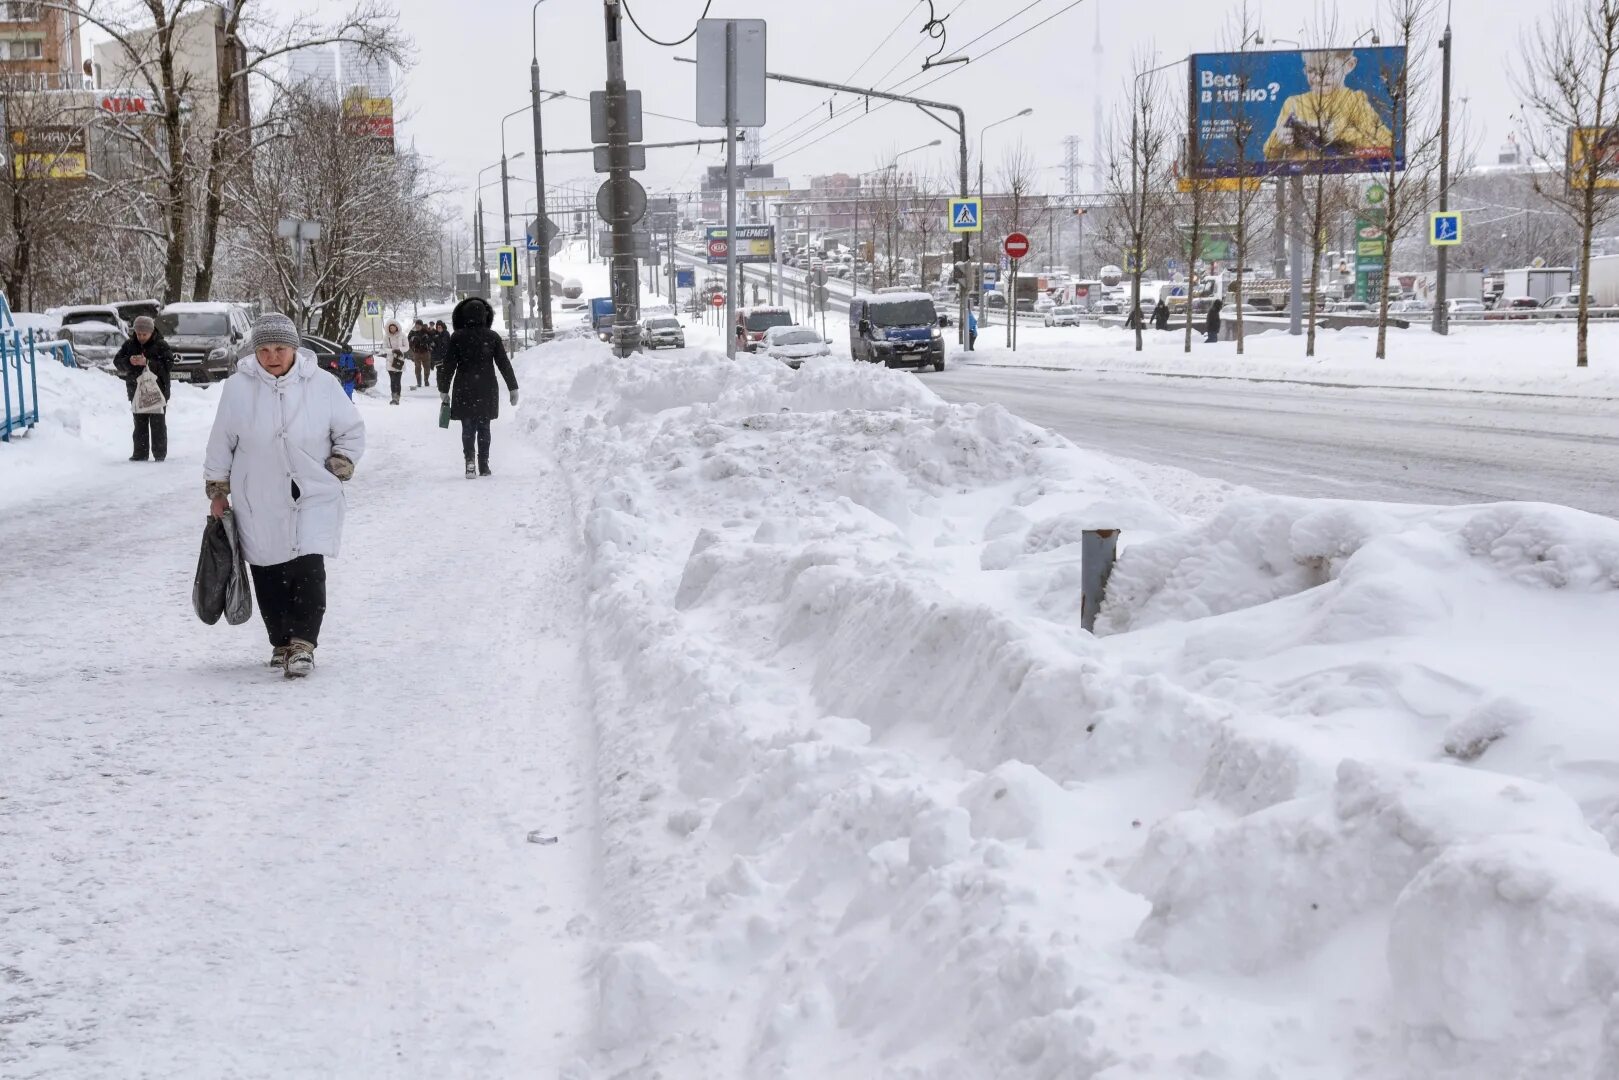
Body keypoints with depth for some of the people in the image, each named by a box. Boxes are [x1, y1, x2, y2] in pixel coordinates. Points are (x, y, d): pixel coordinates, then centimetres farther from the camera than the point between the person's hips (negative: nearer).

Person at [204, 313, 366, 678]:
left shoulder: (321, 384, -5)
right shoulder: (238, 388, -4)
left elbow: (352, 431, 9)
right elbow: (221, 444, 7)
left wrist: (337, 470, 0)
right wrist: (217, 492, 10)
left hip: (313, 498, -1)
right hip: (259, 503, 1)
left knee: (309, 569, -13)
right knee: (269, 576, 7)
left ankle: (303, 644, -9)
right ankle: (281, 642, 22)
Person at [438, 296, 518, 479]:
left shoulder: (457, 337, -4)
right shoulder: (492, 337, -1)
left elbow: (448, 365, -2)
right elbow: (504, 363, 1)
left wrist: (444, 389, 6)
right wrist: (513, 388, 7)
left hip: (464, 389, -1)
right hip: (487, 389, 1)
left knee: (468, 427, 5)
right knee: (484, 426, 11)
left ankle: (469, 459, -14)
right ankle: (484, 465, 10)